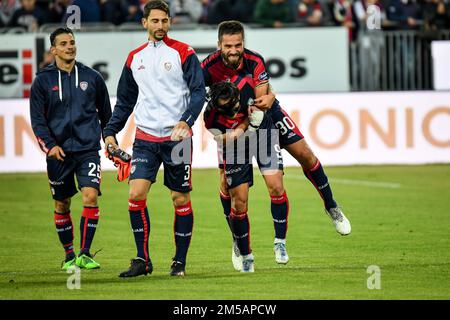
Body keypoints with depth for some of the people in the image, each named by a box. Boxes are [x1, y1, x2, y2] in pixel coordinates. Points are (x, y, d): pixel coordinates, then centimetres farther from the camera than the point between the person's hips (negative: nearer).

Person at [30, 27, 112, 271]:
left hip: (88, 149, 0)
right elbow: (37, 119, 2)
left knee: (90, 196, -16)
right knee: (62, 204, 7)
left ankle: (85, 253, -11)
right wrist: (50, 146, -11)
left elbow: (105, 113, 16)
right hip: (58, 152, 0)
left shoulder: (91, 77, 7)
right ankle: (69, 255, 22)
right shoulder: (43, 80, 3)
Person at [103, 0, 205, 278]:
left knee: (181, 198, 2)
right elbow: (125, 100, 20)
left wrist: (186, 121, -20)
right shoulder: (134, 58, 12)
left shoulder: (183, 53, 0)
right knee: (136, 194, -11)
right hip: (145, 137, 3)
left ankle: (180, 262, 12)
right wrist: (111, 132, 12)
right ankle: (143, 260, -3)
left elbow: (199, 91, -6)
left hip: (177, 137, -3)